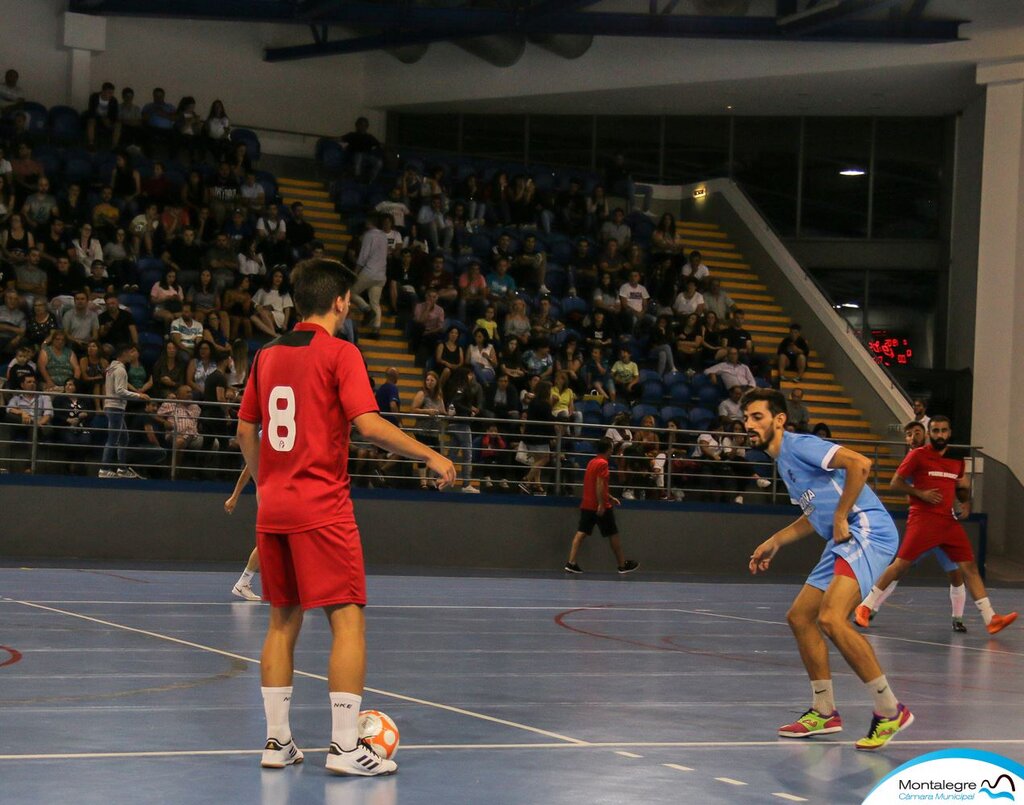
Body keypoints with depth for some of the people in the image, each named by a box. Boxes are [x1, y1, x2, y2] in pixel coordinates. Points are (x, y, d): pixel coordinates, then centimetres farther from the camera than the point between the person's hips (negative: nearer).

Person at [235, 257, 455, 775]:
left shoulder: (268, 355, 12)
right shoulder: (339, 353, -7)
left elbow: (246, 430, 18)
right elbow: (369, 425, -16)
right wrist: (430, 456, -7)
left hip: (273, 508, 7)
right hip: (321, 508, -7)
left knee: (283, 621, 13)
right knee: (347, 619, -4)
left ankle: (277, 740, 14)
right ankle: (344, 746, -7)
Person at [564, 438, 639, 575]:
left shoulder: (592, 462, 15)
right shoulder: (602, 463, -13)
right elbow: (599, 484, -22)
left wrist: (610, 498, 30)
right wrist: (601, 504, -24)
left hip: (586, 505, 8)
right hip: (601, 507, -8)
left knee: (581, 533, 0)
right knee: (613, 535, 5)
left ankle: (571, 563, -10)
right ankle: (623, 565, 14)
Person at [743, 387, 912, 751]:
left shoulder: (799, 445, -10)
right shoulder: (783, 460, 21)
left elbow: (859, 463, -24)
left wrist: (841, 518, -19)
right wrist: (775, 542, 28)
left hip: (867, 532, -11)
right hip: (843, 542, 11)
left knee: (831, 618, -24)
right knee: (800, 616, 12)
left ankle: (890, 711, -15)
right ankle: (824, 713, 22)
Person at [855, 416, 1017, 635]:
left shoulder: (957, 459, 15)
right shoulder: (918, 455, -1)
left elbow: (961, 493, 27)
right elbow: (895, 483, -2)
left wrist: (966, 502, 4)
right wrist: (921, 493, -15)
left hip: (950, 522, 5)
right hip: (923, 519, -5)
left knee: (970, 567, -1)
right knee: (901, 565, -8)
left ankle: (991, 619, -1)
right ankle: (865, 607, 4)